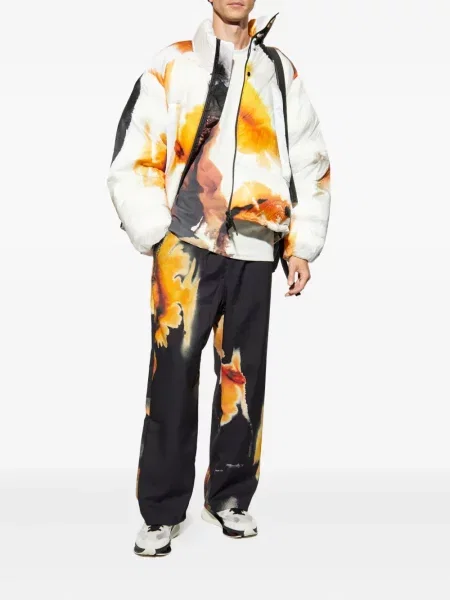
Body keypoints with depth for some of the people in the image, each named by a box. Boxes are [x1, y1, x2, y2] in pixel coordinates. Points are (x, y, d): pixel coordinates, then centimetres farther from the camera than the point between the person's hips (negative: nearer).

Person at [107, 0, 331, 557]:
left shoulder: (281, 72, 13)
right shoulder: (171, 67, 5)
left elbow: (311, 165, 14)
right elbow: (133, 162, 2)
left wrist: (302, 245, 8)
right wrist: (158, 236, -6)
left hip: (253, 251, 3)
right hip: (186, 248, -2)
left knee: (243, 379, 8)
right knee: (173, 378, -2)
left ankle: (229, 497, 25)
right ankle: (161, 512, 11)